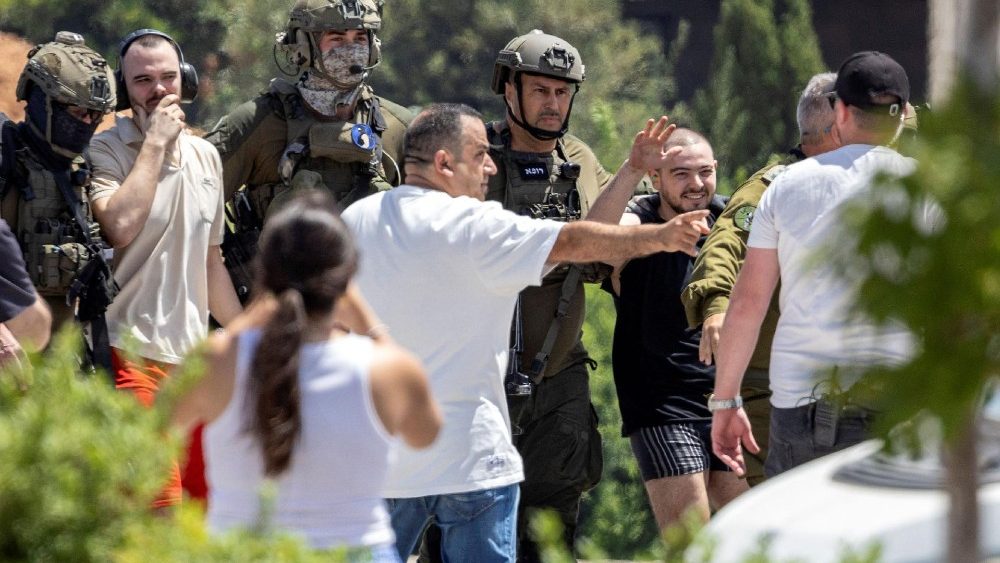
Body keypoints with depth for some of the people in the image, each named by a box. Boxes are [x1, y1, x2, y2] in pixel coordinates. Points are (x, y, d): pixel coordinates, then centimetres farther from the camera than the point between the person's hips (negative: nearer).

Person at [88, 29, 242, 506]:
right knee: (161, 514, -17)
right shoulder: (105, 152, -5)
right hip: (132, 355, -7)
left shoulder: (205, 157, 14)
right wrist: (155, 143, -16)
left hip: (194, 357, 7)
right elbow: (120, 227, -24)